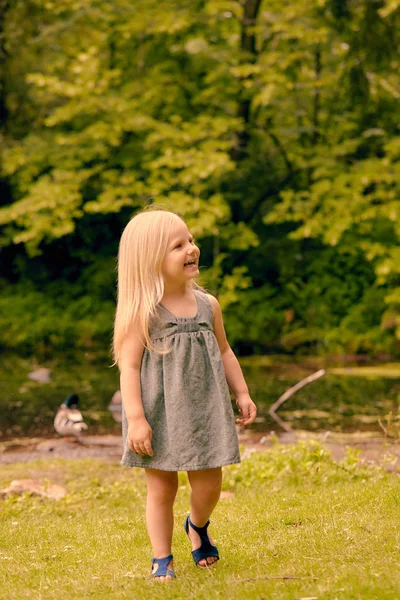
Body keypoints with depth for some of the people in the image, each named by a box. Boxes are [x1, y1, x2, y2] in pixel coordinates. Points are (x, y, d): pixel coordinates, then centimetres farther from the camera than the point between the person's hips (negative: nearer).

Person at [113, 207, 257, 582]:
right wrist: (135, 418, -20)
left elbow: (223, 352, 16)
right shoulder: (142, 313, -12)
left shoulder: (207, 305, 4)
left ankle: (197, 525, 40)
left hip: (203, 410, 4)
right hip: (159, 414, -4)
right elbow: (129, 366, -14)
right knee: (161, 489, 5)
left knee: (208, 485, 8)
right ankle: (162, 559, 19)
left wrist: (242, 394, 13)